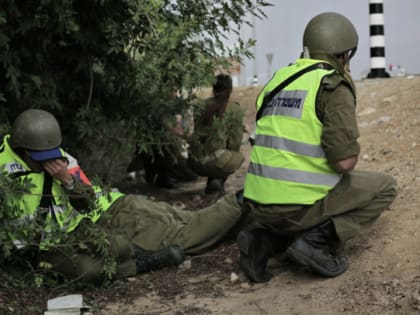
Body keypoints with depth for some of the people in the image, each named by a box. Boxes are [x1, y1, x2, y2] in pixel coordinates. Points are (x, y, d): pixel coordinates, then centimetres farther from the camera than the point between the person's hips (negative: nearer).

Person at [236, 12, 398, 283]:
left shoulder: (279, 81, 15)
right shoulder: (334, 87, -9)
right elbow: (344, 161, -17)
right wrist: (353, 152, 6)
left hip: (262, 204, 7)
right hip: (301, 205, -7)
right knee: (385, 187, 12)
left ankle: (264, 239, 8)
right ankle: (318, 241, -5)